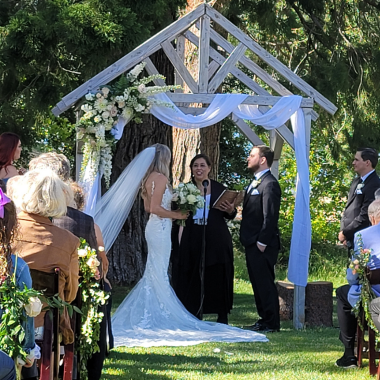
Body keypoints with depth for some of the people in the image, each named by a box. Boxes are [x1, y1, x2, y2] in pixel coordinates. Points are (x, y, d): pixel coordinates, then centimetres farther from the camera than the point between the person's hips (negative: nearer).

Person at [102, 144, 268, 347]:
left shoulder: (149, 178, 11)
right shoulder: (160, 178, -16)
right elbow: (155, 208, -21)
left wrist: (170, 203, 16)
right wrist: (176, 214, -12)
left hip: (154, 227, 9)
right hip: (160, 228, -9)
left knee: (154, 273, 13)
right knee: (159, 273, -4)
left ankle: (148, 315, 17)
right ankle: (159, 316, 0)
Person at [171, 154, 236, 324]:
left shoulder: (219, 188, 5)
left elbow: (229, 215, 7)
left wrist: (230, 211, -13)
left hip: (216, 239, -1)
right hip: (193, 239, 1)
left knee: (218, 277, 0)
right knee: (194, 277, 3)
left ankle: (222, 317, 7)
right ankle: (194, 315, 11)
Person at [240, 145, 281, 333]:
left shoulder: (269, 184, -14)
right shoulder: (255, 182, 18)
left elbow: (270, 216, -19)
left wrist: (262, 242, -20)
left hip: (262, 245, -10)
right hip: (252, 243, 10)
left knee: (265, 283, -6)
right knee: (258, 283, 14)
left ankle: (272, 323, -1)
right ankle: (264, 319, 20)